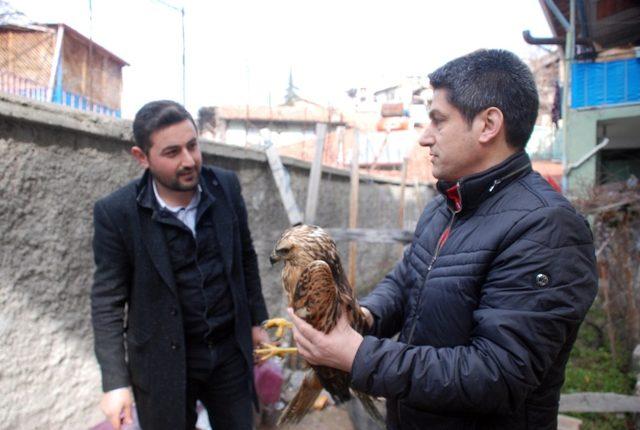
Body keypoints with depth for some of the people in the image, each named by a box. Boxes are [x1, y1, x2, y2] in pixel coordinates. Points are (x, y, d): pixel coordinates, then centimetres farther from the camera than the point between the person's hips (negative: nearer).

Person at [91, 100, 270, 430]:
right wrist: (115, 381, -12)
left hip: (231, 351, 3)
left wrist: (256, 320, 10)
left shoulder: (226, 185, -6)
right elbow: (108, 301, -10)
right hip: (164, 361, -2)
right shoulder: (116, 213, -16)